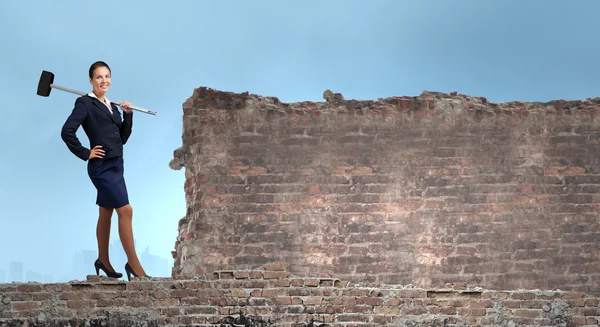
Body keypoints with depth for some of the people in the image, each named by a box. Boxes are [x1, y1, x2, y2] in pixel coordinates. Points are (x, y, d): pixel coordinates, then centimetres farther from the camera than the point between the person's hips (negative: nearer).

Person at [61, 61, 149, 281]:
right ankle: (133, 263, -11)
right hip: (102, 166, -8)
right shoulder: (85, 103, -7)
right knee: (125, 210, -14)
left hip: (115, 165, 8)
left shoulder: (111, 106, 15)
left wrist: (128, 115, 3)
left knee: (106, 213, 15)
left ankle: (103, 260, 26)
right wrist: (85, 154, -12)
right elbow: (67, 131, -16)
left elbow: (122, 138, 14)